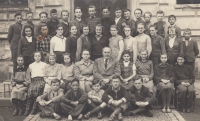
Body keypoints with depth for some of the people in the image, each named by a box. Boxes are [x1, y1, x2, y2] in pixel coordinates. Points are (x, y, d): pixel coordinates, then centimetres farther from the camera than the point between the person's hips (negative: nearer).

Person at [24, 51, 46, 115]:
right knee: (30, 90, -28)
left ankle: (34, 108, -29)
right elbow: (27, 75, 24)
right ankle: (27, 109, -21)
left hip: (41, 80, -3)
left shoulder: (44, 64, 18)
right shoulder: (31, 65, 26)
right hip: (33, 80, 3)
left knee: (36, 88, -34)